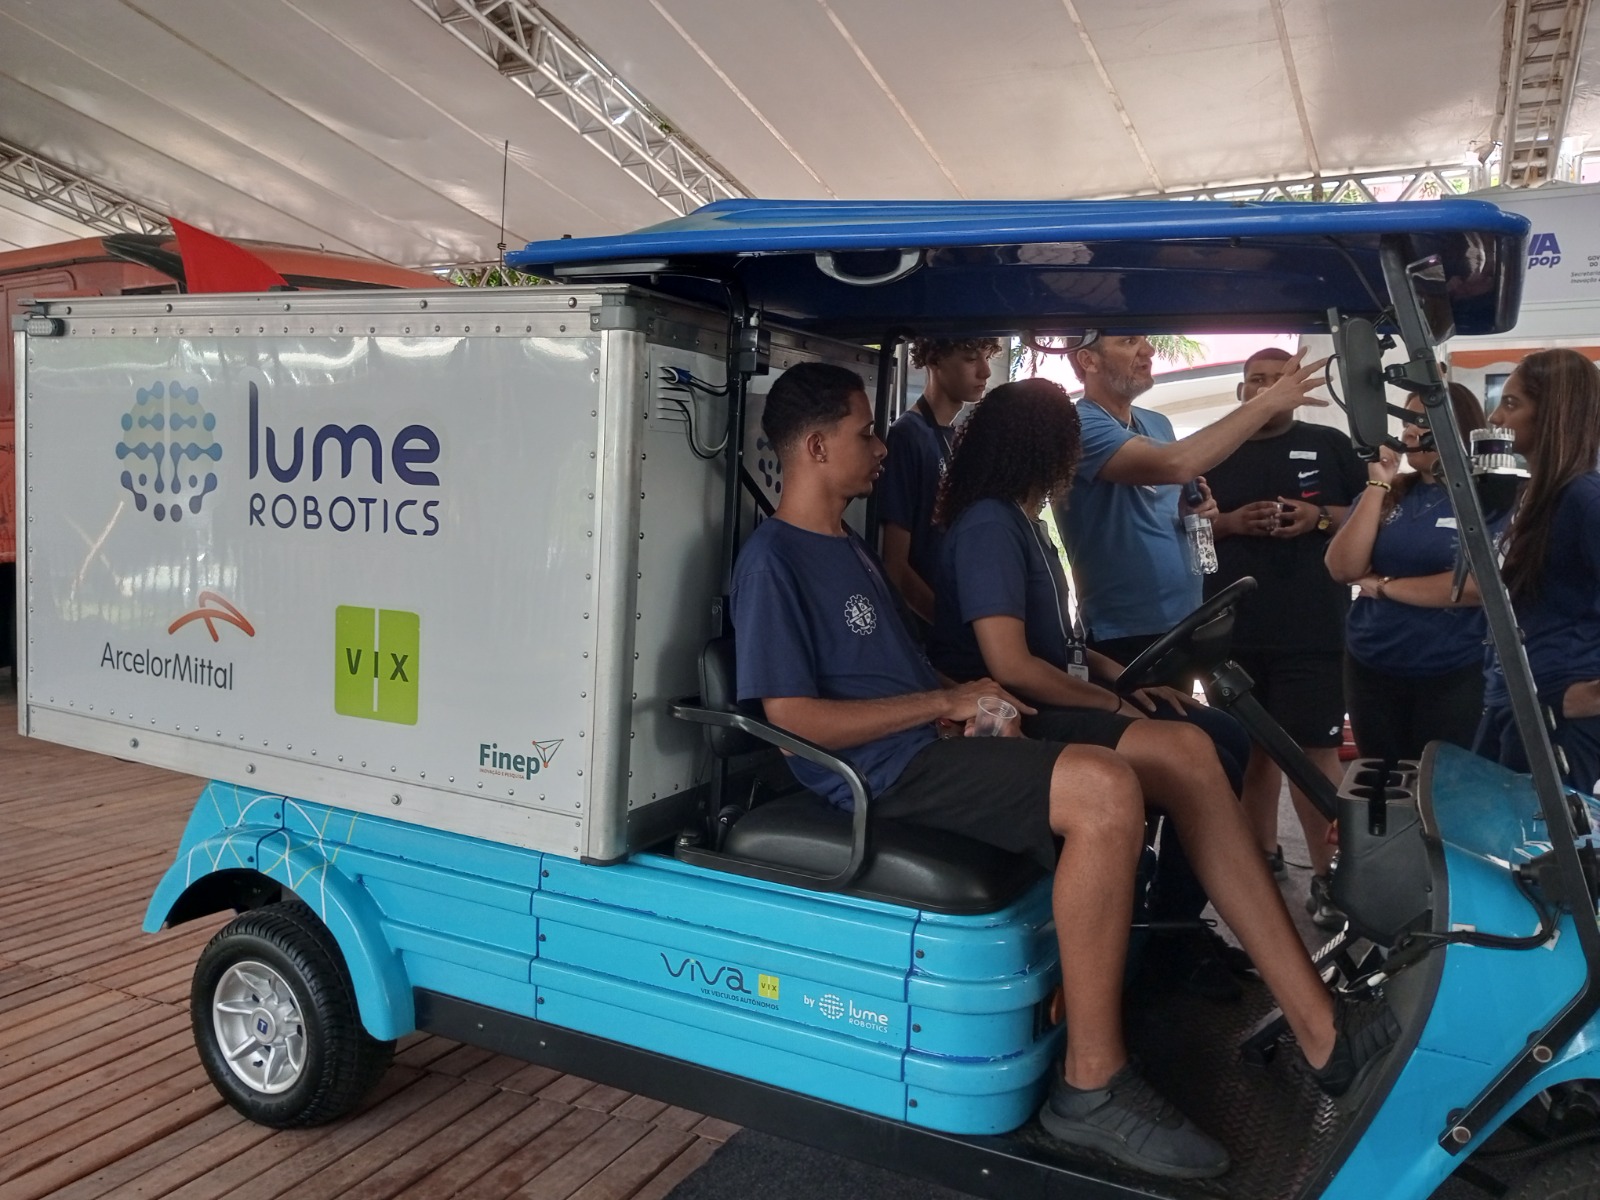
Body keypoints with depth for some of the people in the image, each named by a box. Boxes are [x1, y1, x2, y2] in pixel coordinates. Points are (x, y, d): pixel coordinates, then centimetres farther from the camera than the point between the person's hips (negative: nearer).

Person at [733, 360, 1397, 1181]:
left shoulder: (847, 546, 22)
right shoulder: (772, 561, -8)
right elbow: (793, 718, -17)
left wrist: (969, 700, 2)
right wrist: (947, 700, -13)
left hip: (936, 738, 10)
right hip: (883, 771, -9)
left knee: (1183, 748, -4)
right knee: (1104, 790, -32)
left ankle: (1320, 1031, -3)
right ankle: (1091, 1085, -16)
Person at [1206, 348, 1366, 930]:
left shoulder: (1330, 444, 8)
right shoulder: (1216, 454, 12)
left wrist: (1319, 517, -10)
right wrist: (1231, 522, -8)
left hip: (1313, 626, -2)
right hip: (1234, 626, 2)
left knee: (1314, 746, -6)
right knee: (1253, 744, 12)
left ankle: (1325, 871, 1)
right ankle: (1264, 852, 26)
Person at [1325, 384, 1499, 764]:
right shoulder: (1388, 493, 5)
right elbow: (1343, 569, -6)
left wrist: (1383, 586, -10)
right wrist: (1377, 486, -9)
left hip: (1454, 676, -4)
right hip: (1370, 669, 4)